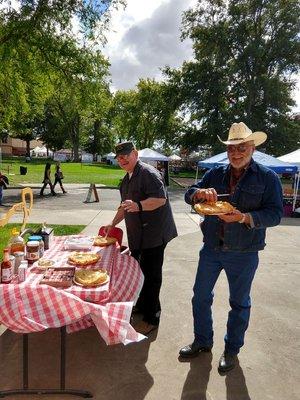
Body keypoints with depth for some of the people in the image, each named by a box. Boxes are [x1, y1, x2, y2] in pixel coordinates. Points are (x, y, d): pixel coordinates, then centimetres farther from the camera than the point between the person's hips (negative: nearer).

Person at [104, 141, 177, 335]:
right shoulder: (127, 179, 16)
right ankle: (141, 306, 39)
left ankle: (152, 318, 14)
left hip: (153, 234, -9)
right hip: (137, 235, 10)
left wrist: (138, 205, -39)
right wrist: (113, 224, 22)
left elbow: (161, 199, -26)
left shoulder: (148, 173, -15)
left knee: (151, 275, -1)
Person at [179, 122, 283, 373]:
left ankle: (232, 350, 37)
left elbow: (275, 214, -12)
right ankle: (202, 340, 38)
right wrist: (199, 193, -23)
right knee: (201, 296, 14)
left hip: (244, 254, -3)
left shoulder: (268, 178, -6)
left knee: (239, 303, 14)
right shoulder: (216, 174, 3)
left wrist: (244, 217, -28)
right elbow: (188, 195, 1)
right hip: (211, 249, 4)